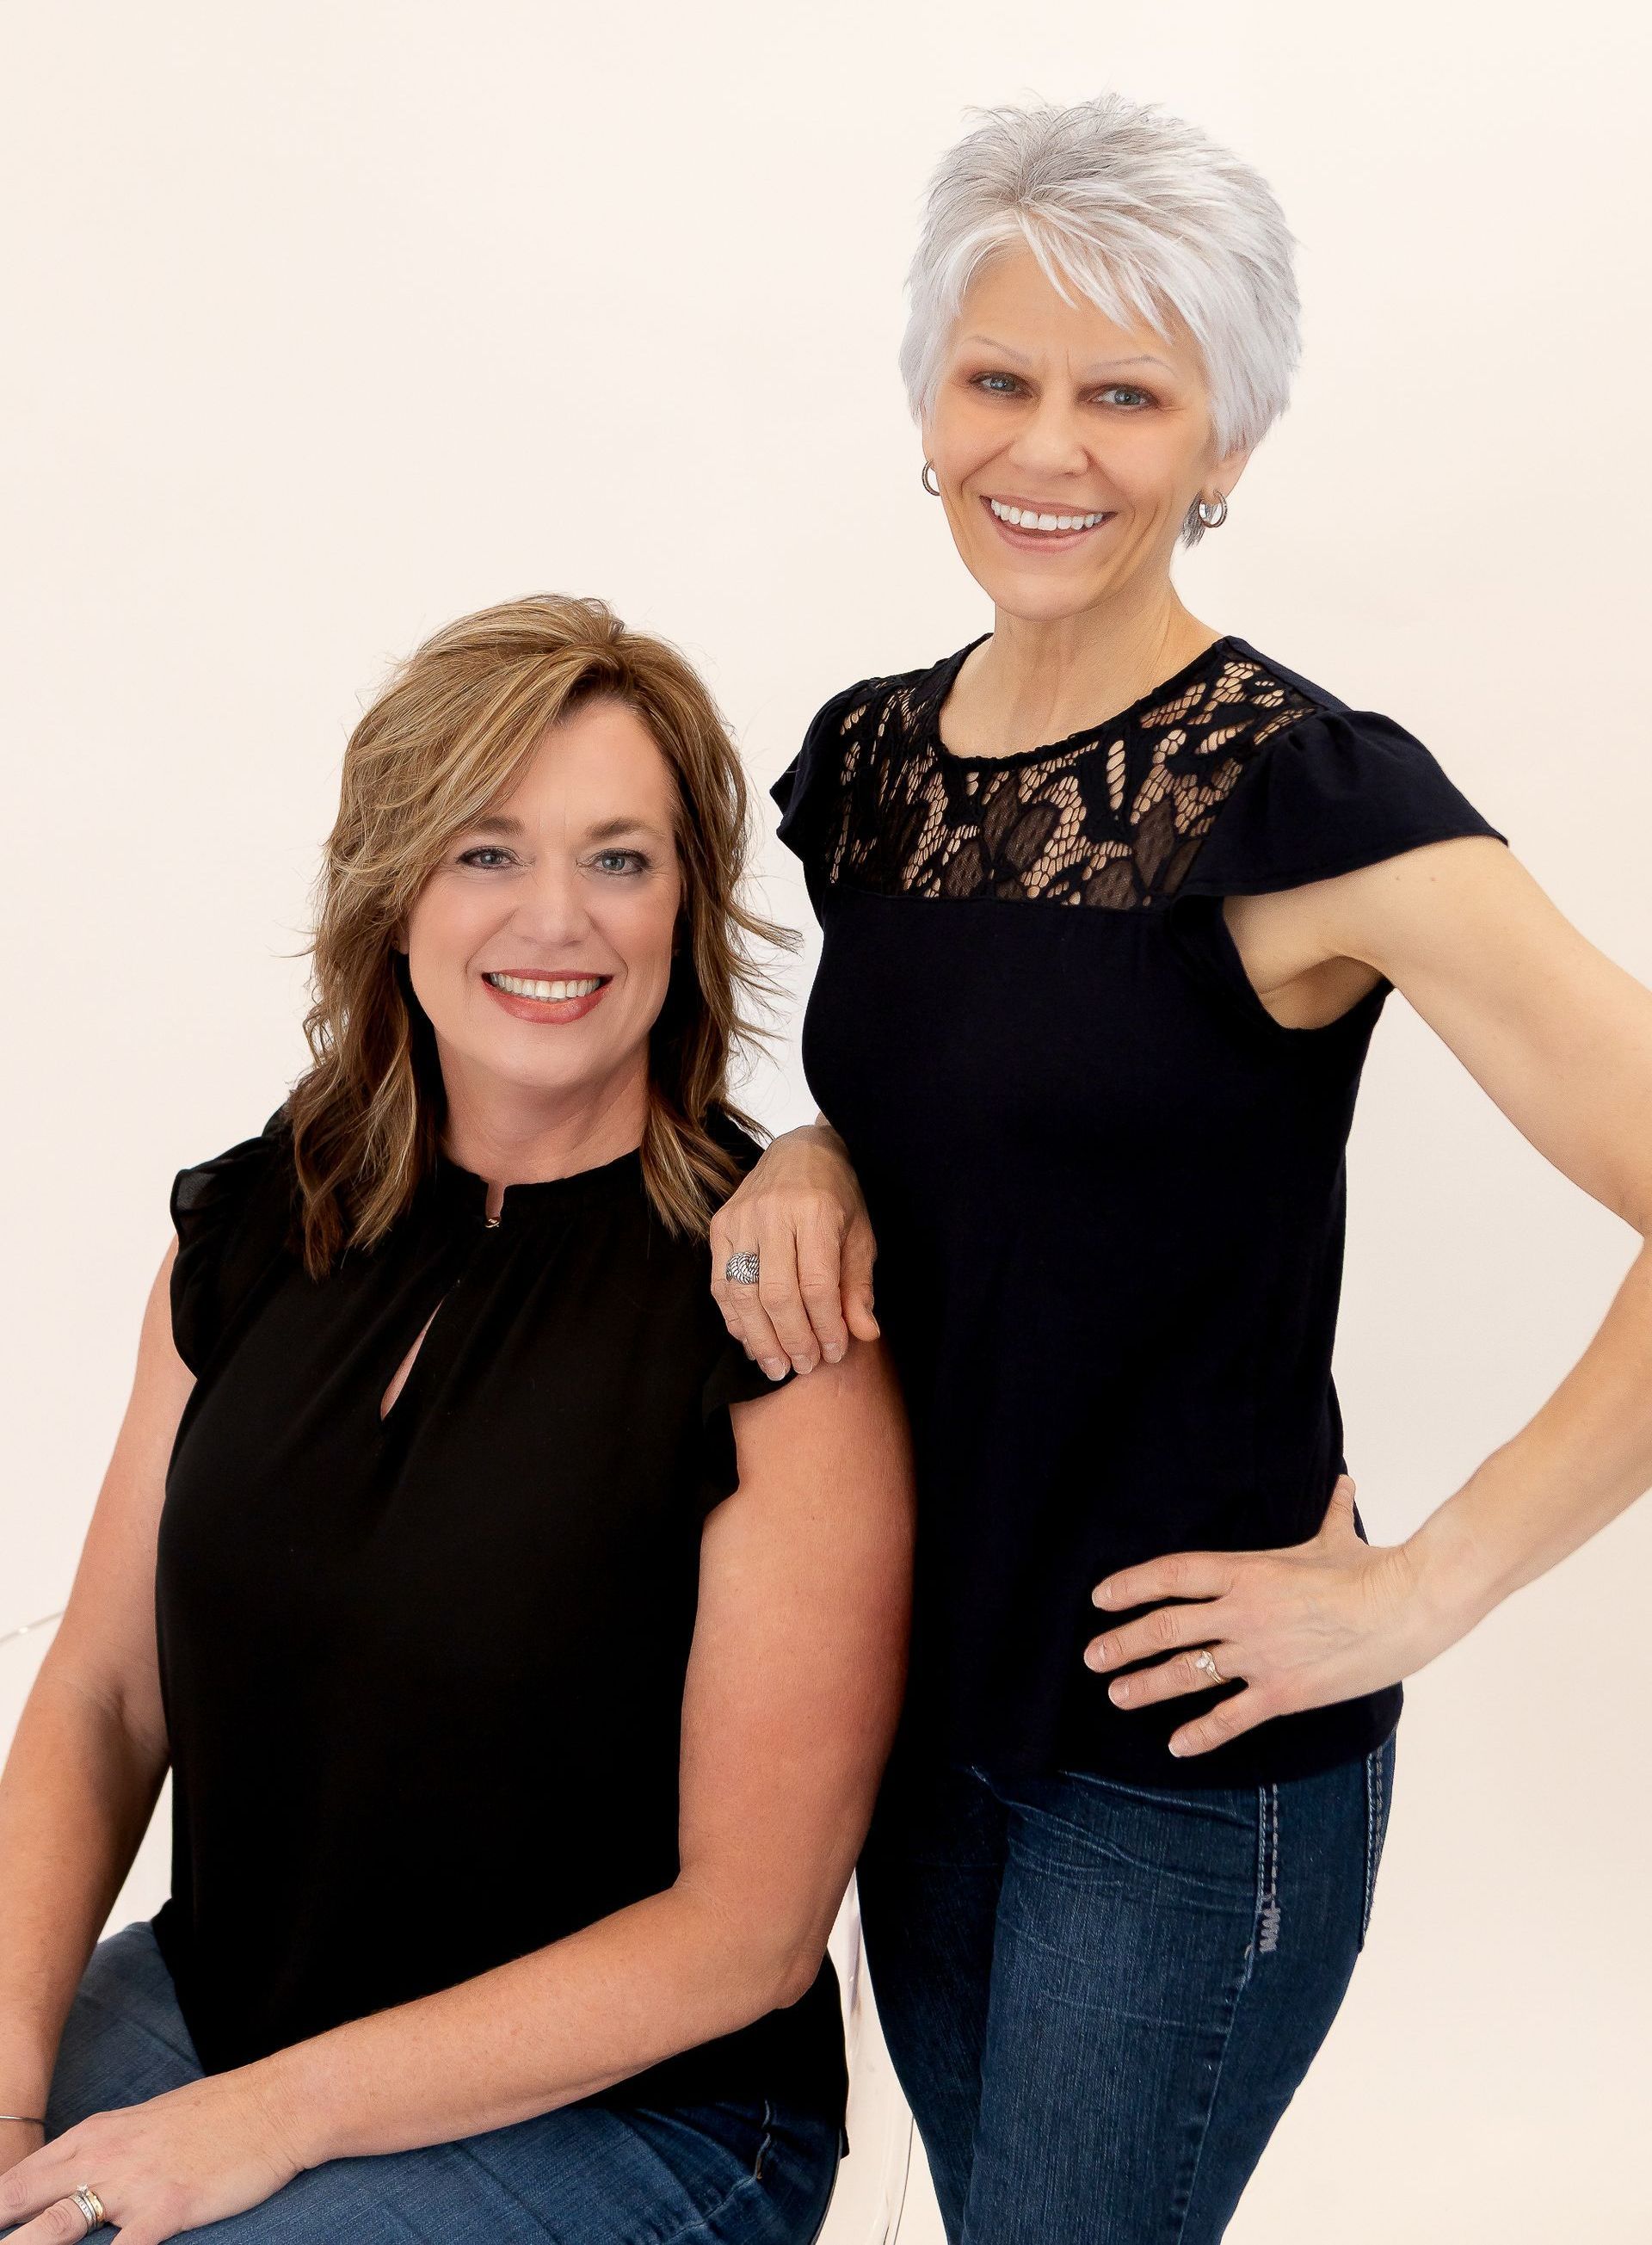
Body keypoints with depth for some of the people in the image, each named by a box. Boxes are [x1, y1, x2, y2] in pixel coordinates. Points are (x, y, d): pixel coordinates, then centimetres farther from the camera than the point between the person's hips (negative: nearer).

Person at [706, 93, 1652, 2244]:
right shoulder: (869, 754, 1)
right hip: (921, 1684, 7)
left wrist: (1416, 1590, -21)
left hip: (1191, 1751, -6)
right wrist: (810, 1167, -4)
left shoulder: (1305, 796, -20)